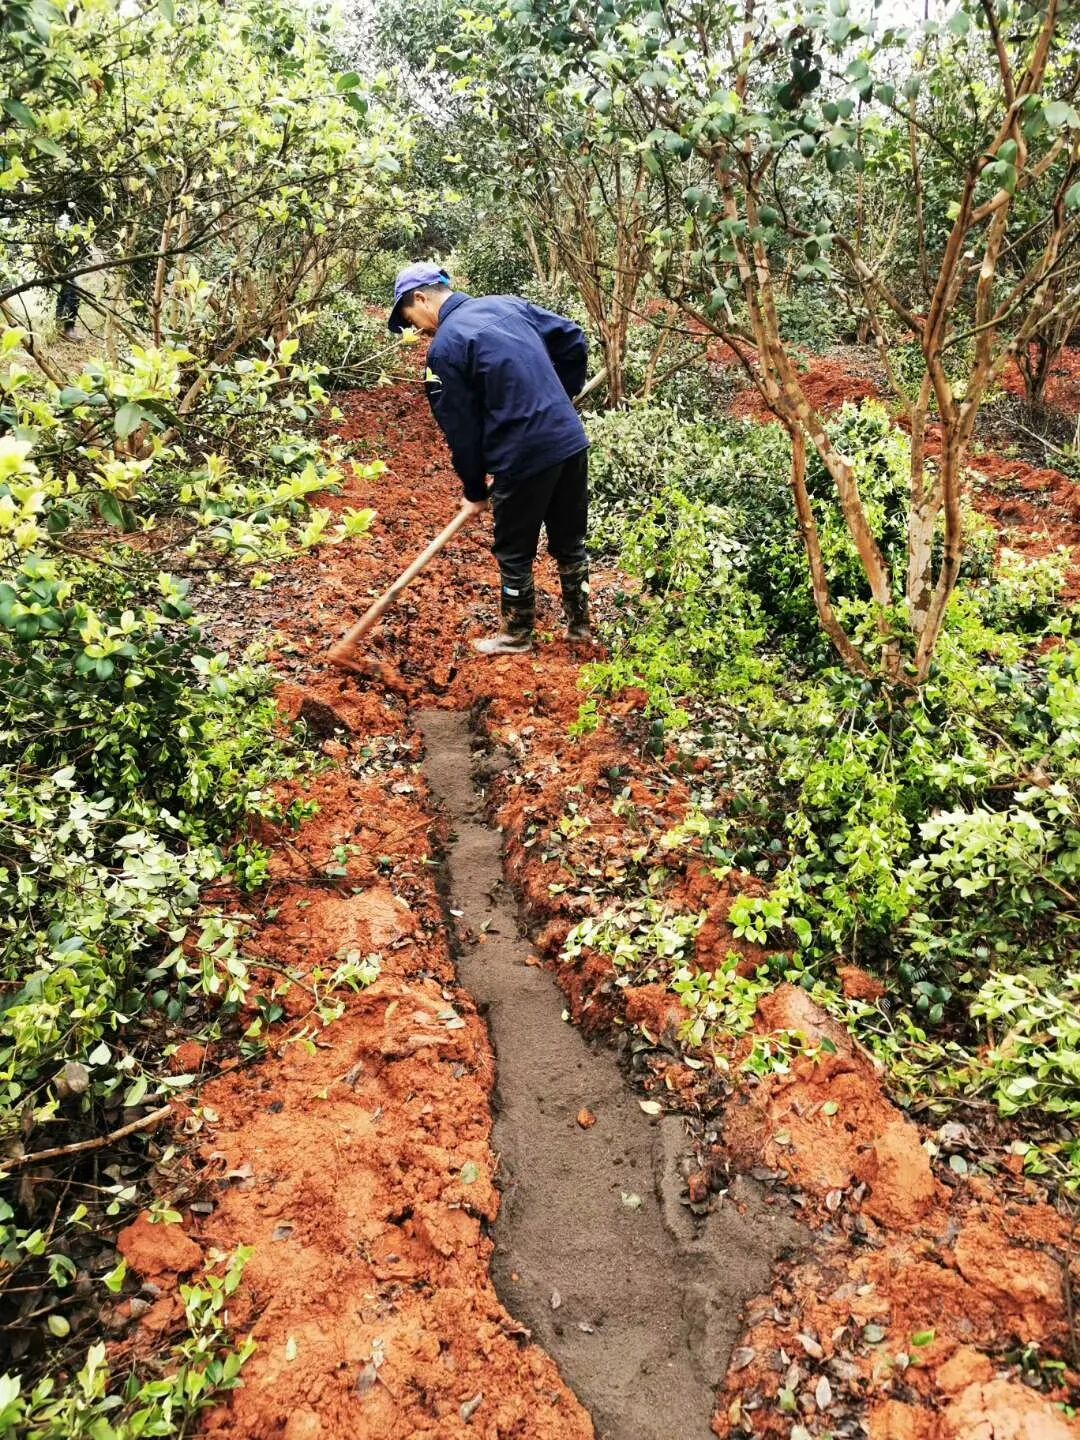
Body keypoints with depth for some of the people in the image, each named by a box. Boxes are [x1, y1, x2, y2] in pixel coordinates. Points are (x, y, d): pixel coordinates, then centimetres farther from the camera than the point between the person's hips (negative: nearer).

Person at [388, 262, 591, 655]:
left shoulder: (444, 347, -8)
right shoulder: (508, 304, 11)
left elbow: (461, 428, -5)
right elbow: (573, 339, 14)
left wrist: (474, 490, 7)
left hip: (523, 458, -7)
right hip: (571, 440, 7)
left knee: (514, 553, 12)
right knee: (570, 542, 20)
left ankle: (517, 636, 26)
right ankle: (579, 623, 32)